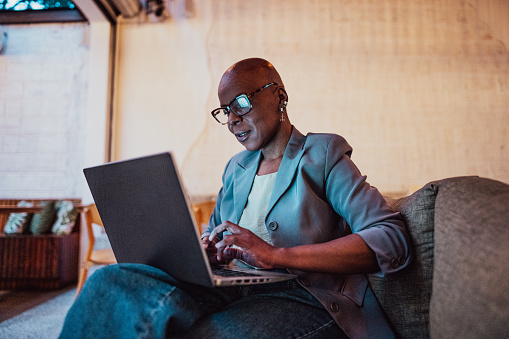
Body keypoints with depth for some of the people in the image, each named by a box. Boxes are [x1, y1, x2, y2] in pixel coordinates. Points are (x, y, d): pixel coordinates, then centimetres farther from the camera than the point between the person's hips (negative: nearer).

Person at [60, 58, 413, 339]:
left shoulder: (322, 152, 2)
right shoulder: (236, 167, 21)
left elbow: (393, 241, -11)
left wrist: (276, 255, -21)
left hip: (302, 296, -4)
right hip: (231, 288, 5)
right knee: (112, 281, -22)